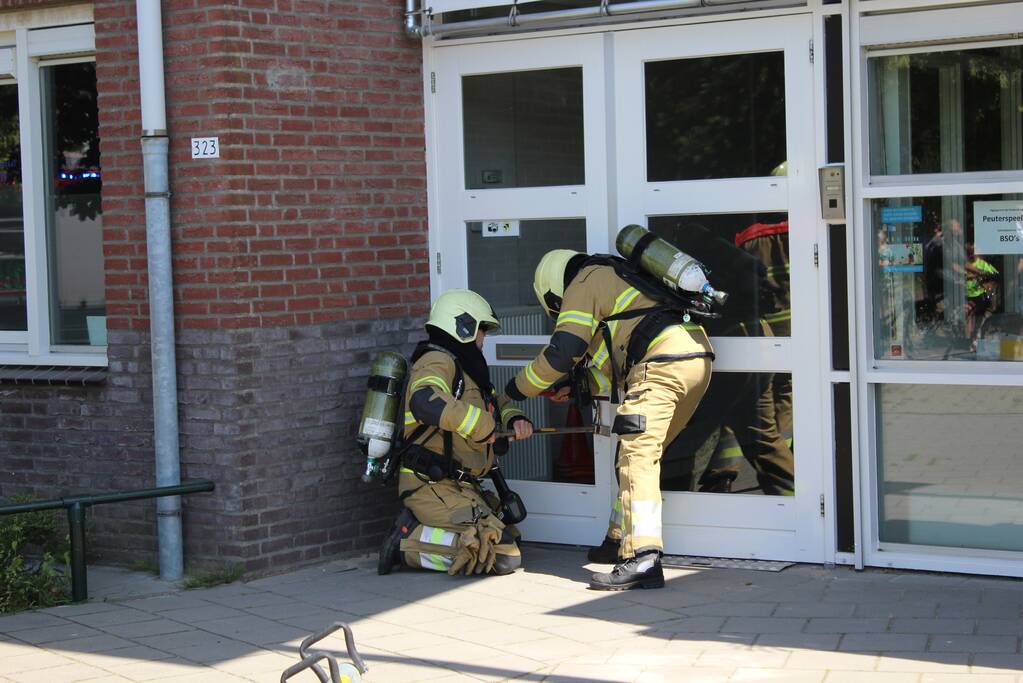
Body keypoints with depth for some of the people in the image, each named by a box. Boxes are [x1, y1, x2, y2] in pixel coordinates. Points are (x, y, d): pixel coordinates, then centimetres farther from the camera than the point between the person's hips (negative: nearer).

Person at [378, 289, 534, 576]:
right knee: (505, 556, -21)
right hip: (431, 486, -11)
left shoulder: (464, 369, 22)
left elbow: (497, 402, 31)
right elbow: (426, 403, -32)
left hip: (457, 486, 11)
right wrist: (482, 425, -25)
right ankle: (408, 542, -14)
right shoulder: (438, 362, -11)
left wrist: (515, 418, 7)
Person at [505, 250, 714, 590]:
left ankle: (642, 559, -25)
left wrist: (516, 389, 12)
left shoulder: (583, 285, 7)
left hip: (664, 363, -9)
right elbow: (620, 360, 38)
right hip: (698, 359, 9)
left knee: (637, 456, -14)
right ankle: (623, 537, 29)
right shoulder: (617, 279, 35)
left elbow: (561, 354, -1)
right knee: (645, 450, 21)